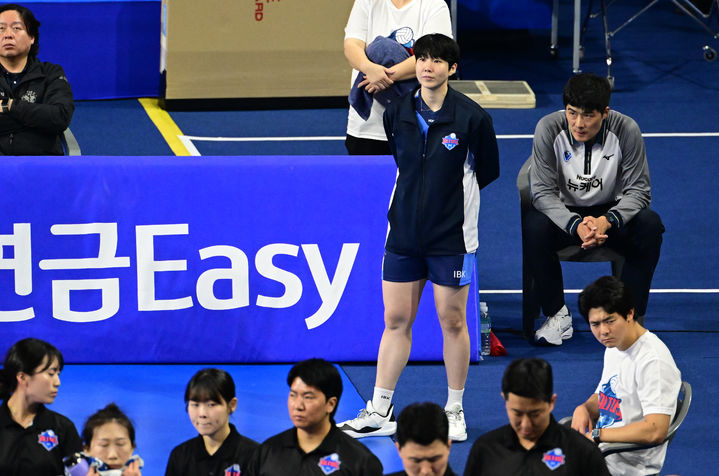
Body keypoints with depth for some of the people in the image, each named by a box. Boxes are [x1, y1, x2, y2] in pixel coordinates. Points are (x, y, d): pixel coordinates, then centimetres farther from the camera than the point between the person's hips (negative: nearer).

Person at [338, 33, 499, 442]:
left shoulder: (472, 116, -9)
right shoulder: (398, 113, 2)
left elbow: (489, 173, 1)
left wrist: (455, 201, 7)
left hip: (452, 239, -3)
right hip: (404, 235, 3)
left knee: (453, 322, 3)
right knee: (396, 321, 6)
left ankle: (454, 411, 16)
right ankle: (380, 413, 11)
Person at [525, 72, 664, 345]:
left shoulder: (626, 130, -19)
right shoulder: (548, 129, -20)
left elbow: (638, 190, -15)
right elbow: (543, 192, -18)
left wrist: (608, 220, -36)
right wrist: (576, 225, -37)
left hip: (611, 212, 0)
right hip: (564, 212, 0)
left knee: (650, 225, -29)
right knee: (534, 226, -32)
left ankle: (631, 316, -16)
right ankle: (557, 315, -15)